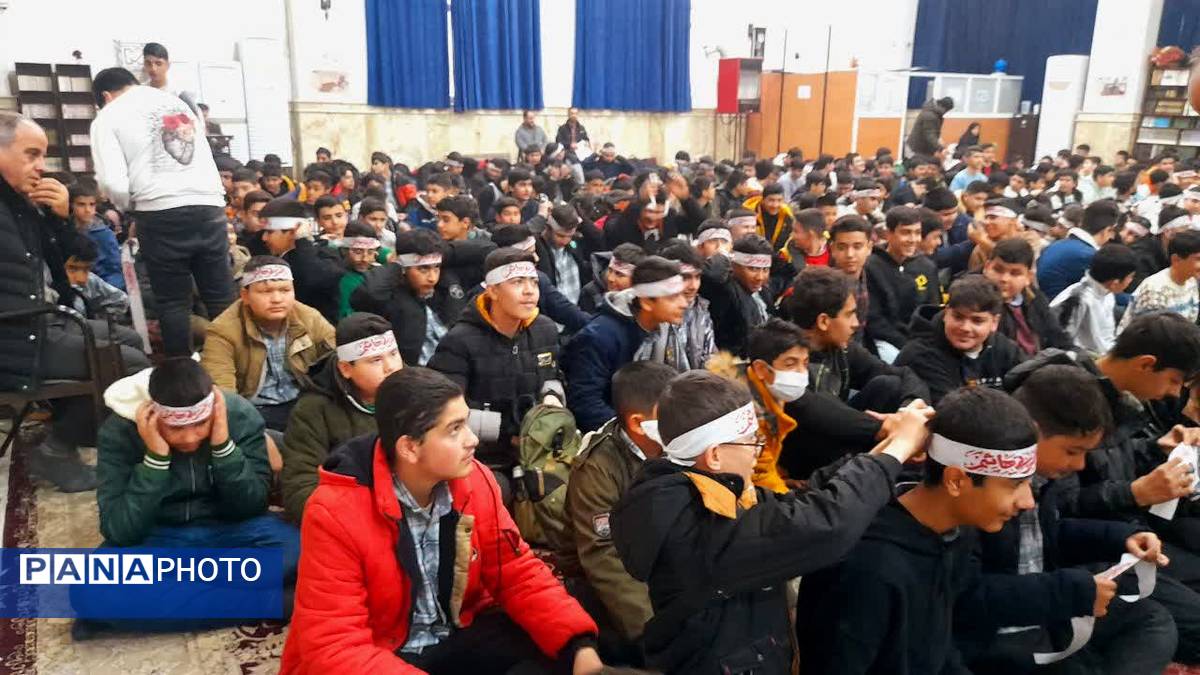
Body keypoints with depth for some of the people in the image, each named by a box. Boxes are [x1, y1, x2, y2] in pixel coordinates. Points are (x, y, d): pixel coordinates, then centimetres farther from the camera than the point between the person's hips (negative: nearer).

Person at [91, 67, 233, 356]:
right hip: (210, 205, 4)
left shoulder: (107, 117, 6)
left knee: (173, 302, 5)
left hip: (162, 213, -4)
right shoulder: (176, 101, 23)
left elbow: (113, 183, -4)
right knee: (222, 298, 7)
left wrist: (130, 207, 14)